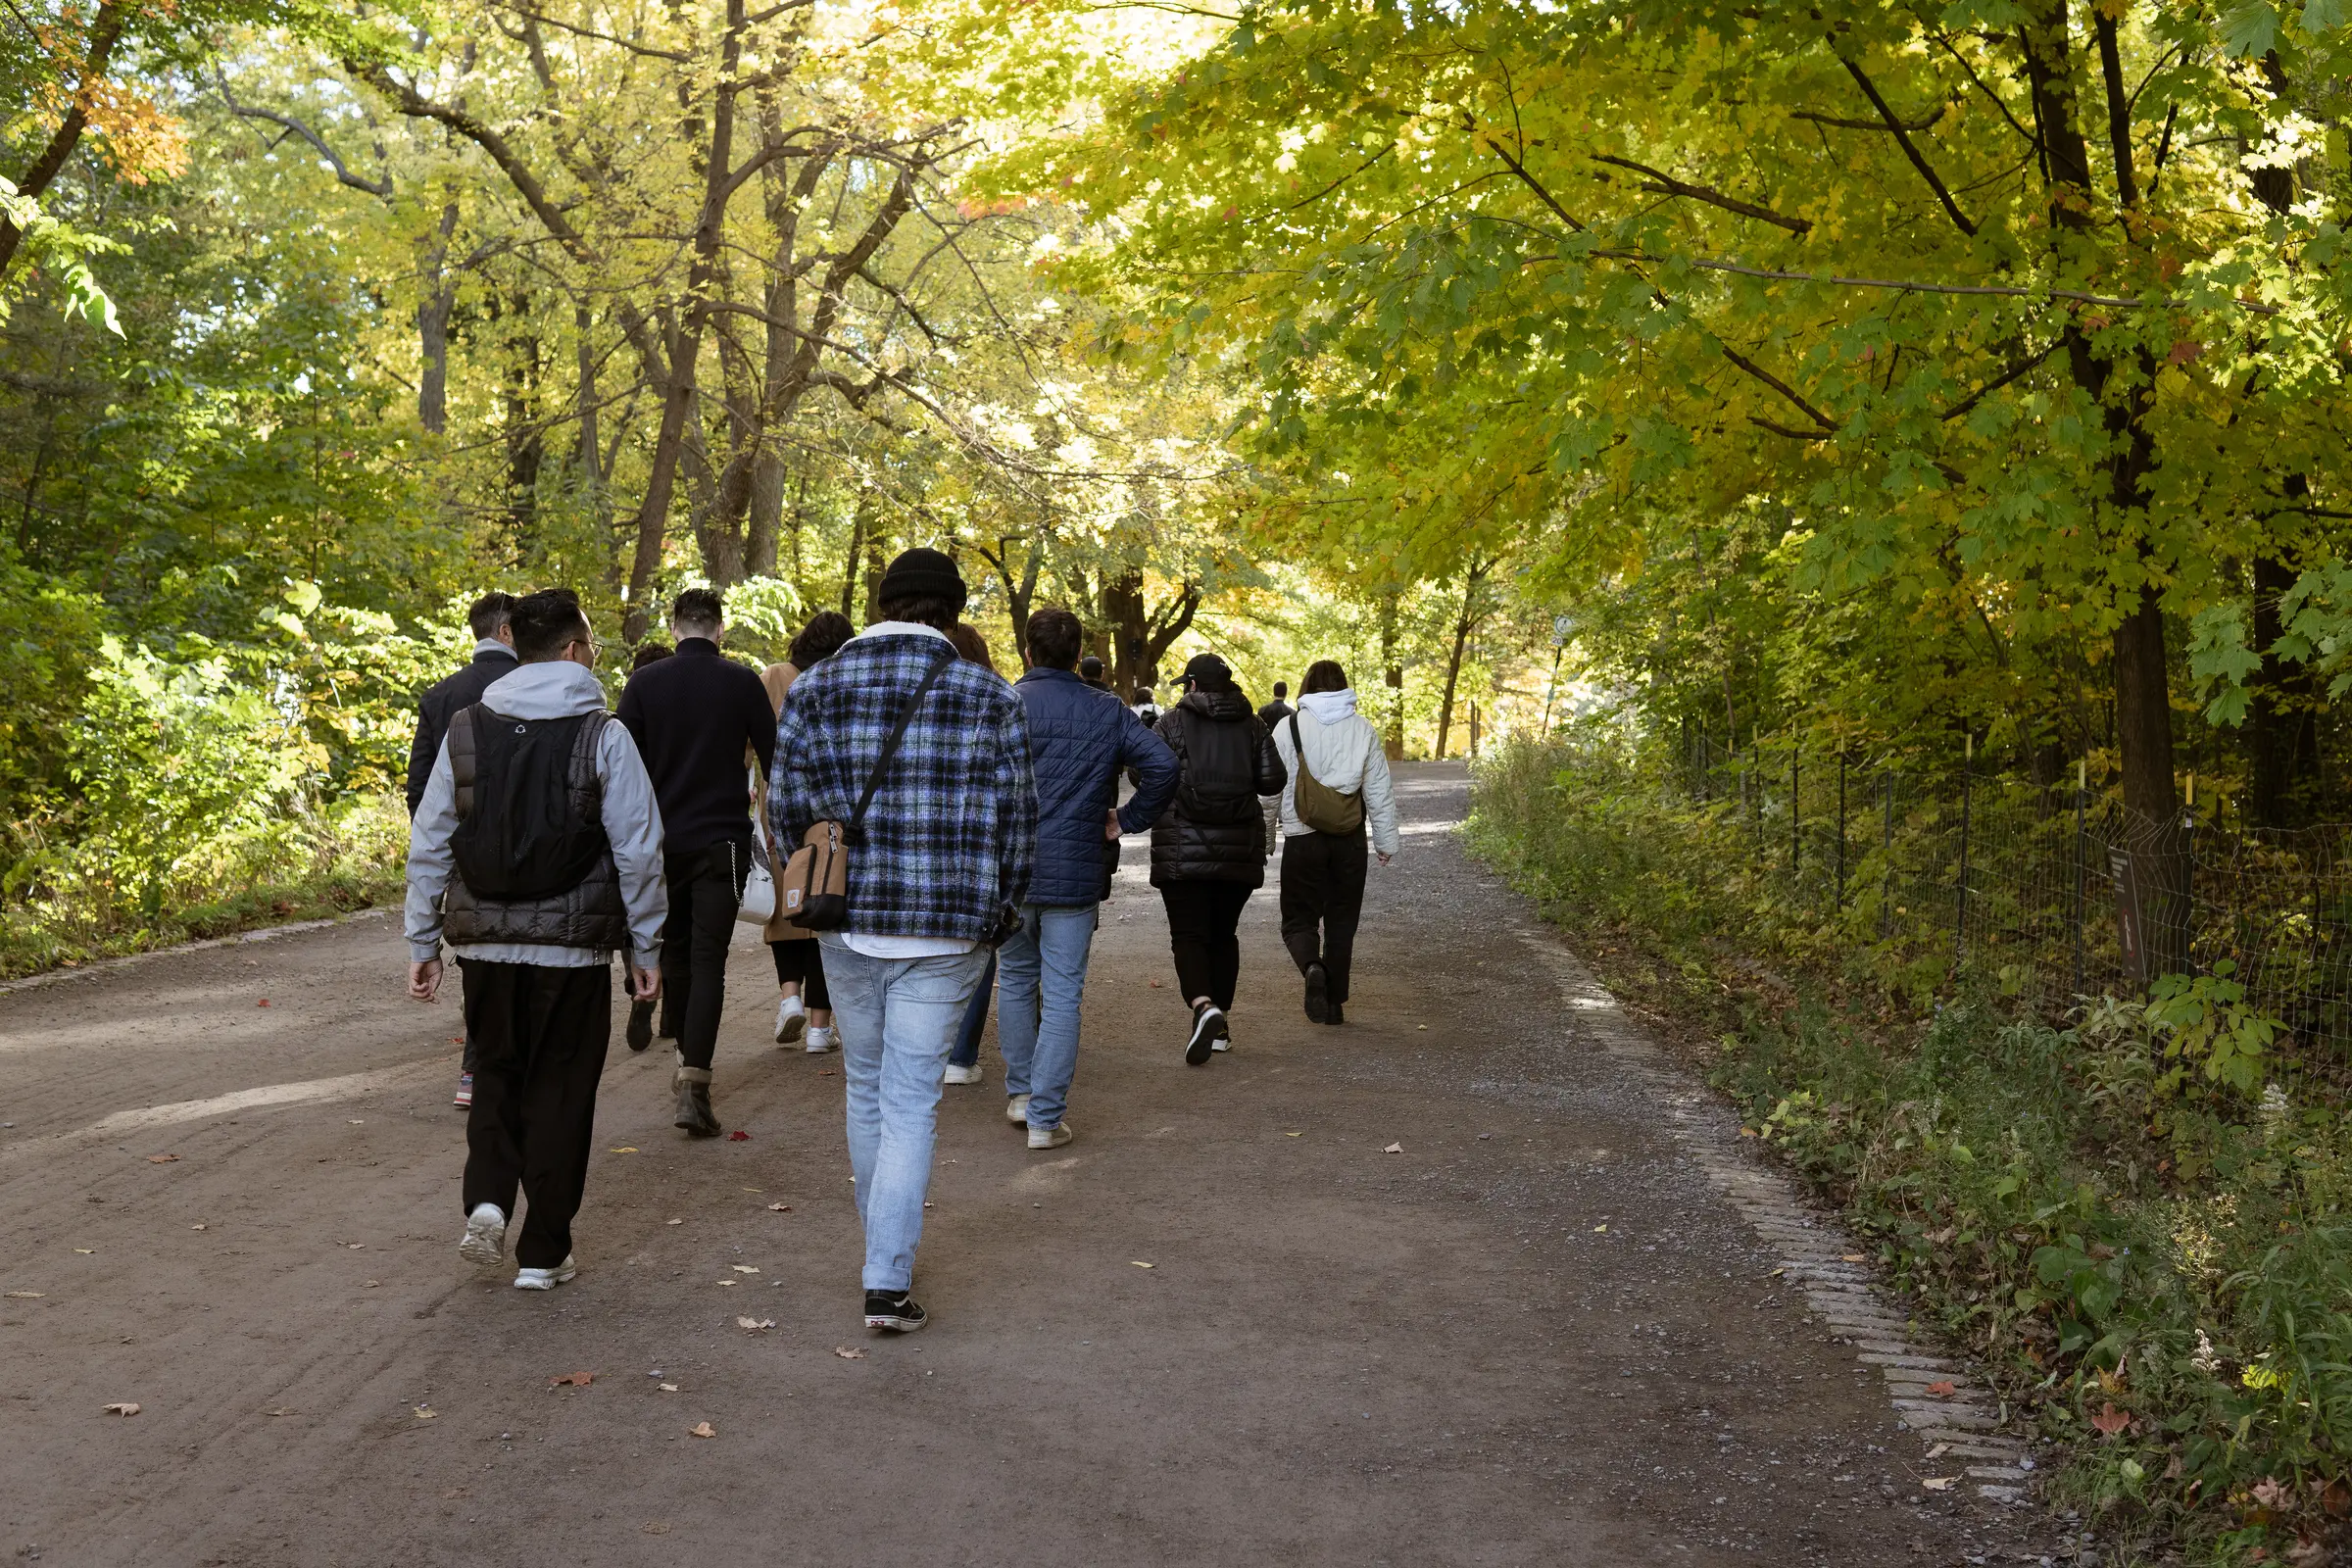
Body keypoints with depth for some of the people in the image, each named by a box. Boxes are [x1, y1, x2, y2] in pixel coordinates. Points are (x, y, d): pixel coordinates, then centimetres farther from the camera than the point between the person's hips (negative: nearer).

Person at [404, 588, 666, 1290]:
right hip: (573, 945, -3)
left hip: (485, 942, 3)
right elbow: (638, 851, -7)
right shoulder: (603, 735, -7)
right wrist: (646, 949, 2)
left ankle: (486, 1200, 2)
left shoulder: (467, 730, 3)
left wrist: (423, 944, 12)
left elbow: (427, 846, 5)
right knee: (559, 1090, 8)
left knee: (497, 1074, 22)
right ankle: (543, 1252, 14)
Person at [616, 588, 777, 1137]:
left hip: (661, 839, 2)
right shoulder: (742, 683, -2)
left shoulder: (644, 683, 1)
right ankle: (692, 1086, -13)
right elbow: (774, 761, 2)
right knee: (708, 959, -3)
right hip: (722, 839, -2)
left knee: (675, 946, 22)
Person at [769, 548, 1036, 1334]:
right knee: (910, 1102, 2)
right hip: (947, 932, -2)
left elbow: (786, 807, 1)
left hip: (848, 922, 2)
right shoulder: (989, 696, -2)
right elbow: (1016, 820, 0)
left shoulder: (816, 687, 1)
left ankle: (884, 1246, 34)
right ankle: (888, 1282, -3)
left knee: (866, 1088, 19)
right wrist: (1000, 910, 13)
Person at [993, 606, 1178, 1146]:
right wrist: (1127, 820, 0)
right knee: (1062, 994, 2)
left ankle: (1021, 1092, 27)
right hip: (1076, 873, -1)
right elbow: (1162, 764, -11)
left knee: (1016, 980, 20)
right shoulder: (1107, 711, -1)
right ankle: (1046, 1117, 0)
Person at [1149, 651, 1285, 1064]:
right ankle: (1220, 1027, 19)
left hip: (1183, 848, -3)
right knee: (1223, 933, 16)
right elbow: (1272, 781, 0)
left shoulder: (1172, 722, -4)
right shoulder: (1252, 725, 4)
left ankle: (1204, 1007, -29)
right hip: (1240, 848, 3)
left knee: (1188, 934, -3)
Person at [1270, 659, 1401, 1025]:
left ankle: (1312, 968, -21)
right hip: (1350, 840, 2)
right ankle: (1334, 1002, 15)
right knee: (1341, 922, 13)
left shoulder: (1288, 727, -4)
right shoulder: (1362, 729, 2)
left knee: (1299, 919, 8)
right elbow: (1380, 792, 5)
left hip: (1302, 839, -2)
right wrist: (1387, 841, 13)